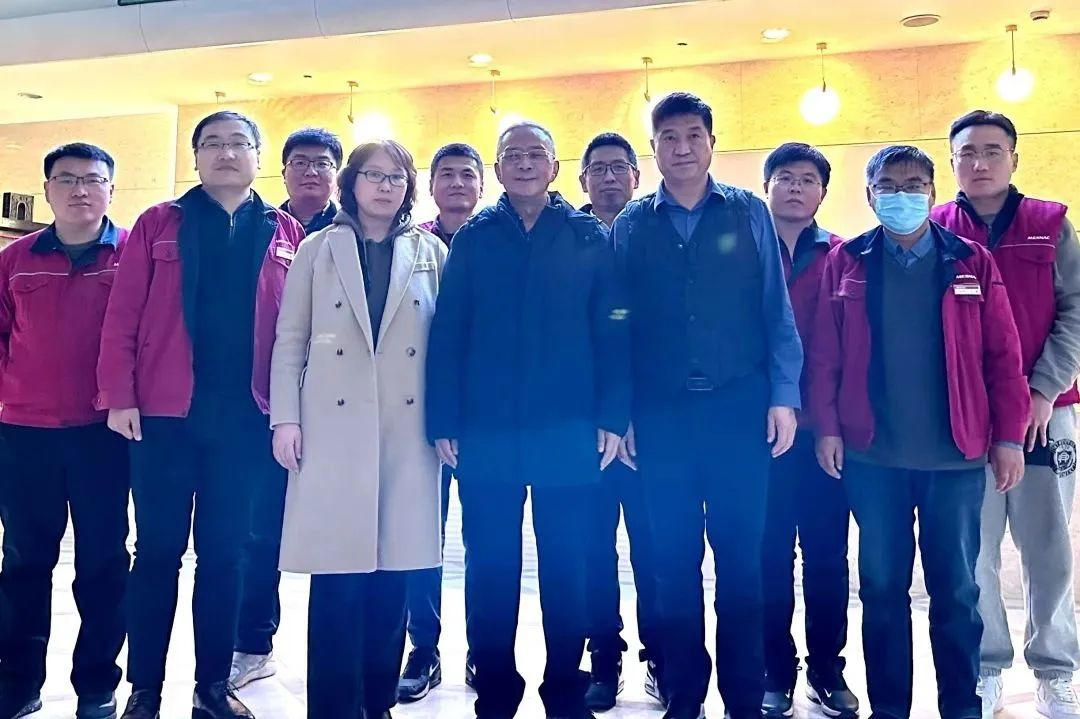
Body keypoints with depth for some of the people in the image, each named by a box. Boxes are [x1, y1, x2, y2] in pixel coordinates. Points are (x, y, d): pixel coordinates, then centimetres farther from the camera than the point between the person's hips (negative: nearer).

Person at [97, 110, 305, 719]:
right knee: (158, 551, 7)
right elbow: (123, 318, 0)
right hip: (165, 416, 0)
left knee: (225, 553, 10)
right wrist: (119, 396, -8)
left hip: (245, 419, 1)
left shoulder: (288, 235, 7)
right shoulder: (158, 225, 5)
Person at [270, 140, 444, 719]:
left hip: (407, 431, 1)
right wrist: (285, 418, -2)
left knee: (392, 572, 5)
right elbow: (290, 340, 6)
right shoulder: (318, 249, 9)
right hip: (333, 429, -1)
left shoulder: (431, 254, 11)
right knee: (337, 574, -2)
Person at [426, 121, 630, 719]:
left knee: (565, 569, 8)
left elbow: (612, 334, 1)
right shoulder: (473, 239, 7)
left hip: (567, 433, 0)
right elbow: (446, 336, 1)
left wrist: (612, 418, -6)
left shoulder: (590, 238, 5)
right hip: (486, 433, 1)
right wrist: (443, 423, -5)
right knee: (491, 569, 8)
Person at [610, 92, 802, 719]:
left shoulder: (749, 213, 7)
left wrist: (784, 395, -3)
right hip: (660, 412, 1)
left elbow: (776, 310, 5)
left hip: (739, 404, 0)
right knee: (674, 557, 7)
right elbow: (620, 323, 6)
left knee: (741, 555, 3)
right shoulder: (632, 225, 8)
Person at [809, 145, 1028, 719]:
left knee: (956, 591, 9)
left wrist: (1009, 436, -3)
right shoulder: (845, 262, 4)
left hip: (955, 456, 0)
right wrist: (825, 427, -7)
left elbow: (1002, 356, 2)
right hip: (872, 456, 0)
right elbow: (825, 355, 0)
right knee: (882, 588, 10)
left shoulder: (972, 263, 5)